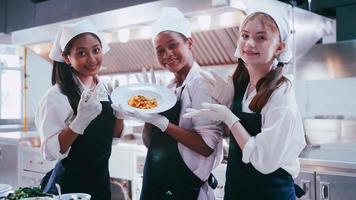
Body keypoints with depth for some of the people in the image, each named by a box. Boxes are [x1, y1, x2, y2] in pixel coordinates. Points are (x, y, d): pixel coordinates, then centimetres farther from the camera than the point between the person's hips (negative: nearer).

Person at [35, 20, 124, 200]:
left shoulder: (104, 89, 0)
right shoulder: (57, 97, -18)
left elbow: (114, 135, 7)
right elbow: (51, 152, -22)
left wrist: (120, 111, -10)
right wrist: (79, 122, -34)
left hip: (102, 179, 6)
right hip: (70, 185, -6)